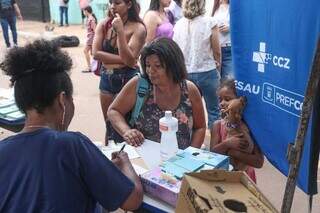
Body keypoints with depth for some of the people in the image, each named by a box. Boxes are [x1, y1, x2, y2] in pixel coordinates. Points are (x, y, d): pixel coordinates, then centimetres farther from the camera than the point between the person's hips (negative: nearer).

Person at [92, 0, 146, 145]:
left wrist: (120, 31, -21)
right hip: (106, 78, 4)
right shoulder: (104, 24, 2)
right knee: (109, 125, 13)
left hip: (127, 79, -4)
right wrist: (121, 59, -14)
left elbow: (130, 60, -17)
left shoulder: (138, 28, -9)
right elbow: (96, 53, -7)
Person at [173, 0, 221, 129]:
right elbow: (217, 52, -3)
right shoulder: (209, 22, -7)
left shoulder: (178, 24, 0)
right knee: (213, 109, 11)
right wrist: (217, 67, 13)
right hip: (207, 72, -3)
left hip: (185, 73, 3)